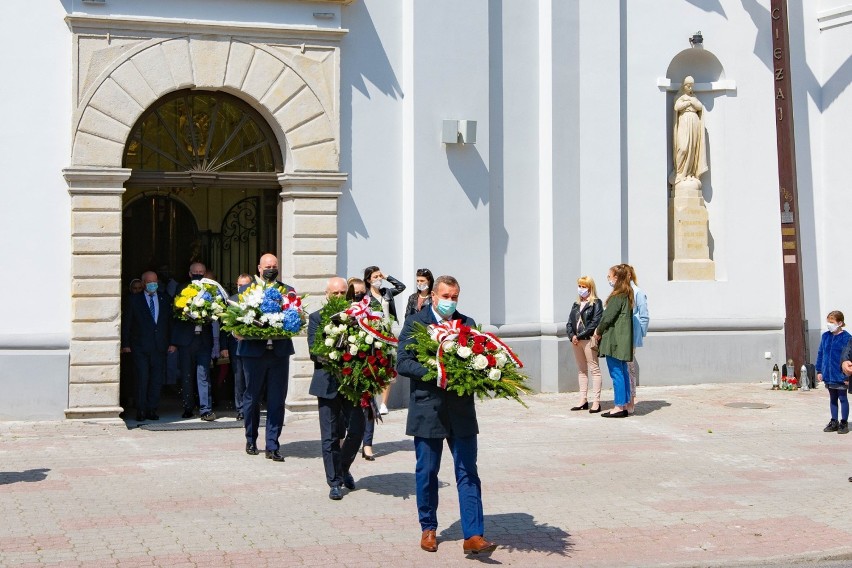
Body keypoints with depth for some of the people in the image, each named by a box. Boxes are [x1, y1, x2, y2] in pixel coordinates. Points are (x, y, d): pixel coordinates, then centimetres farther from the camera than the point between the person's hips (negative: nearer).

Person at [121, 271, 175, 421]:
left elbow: (170, 321, 13)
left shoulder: (164, 299, 12)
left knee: (157, 380, 2)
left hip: (160, 346, 3)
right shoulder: (134, 300, 4)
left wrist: (171, 342, 6)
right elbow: (126, 323, 4)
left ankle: (152, 409, 10)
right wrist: (125, 344, -2)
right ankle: (141, 410, 4)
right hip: (140, 347, -3)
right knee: (142, 379, -4)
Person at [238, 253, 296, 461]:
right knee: (252, 397, 10)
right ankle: (251, 441, 26)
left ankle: (272, 446, 5)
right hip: (254, 350, -1)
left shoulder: (288, 290, 10)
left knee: (277, 401, 0)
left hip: (280, 351, 1)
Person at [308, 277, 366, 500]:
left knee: (357, 430, 1)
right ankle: (335, 481, 14)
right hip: (328, 383, -1)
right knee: (330, 436, 3)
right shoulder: (317, 318, 2)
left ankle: (344, 468, 27)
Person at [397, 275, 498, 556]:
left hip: (461, 410, 2)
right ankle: (428, 529, 25)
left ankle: (473, 536, -1)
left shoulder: (468, 324, 9)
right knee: (427, 473, 10)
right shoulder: (414, 322, -1)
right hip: (427, 409, -2)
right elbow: (402, 363, -8)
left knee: (468, 473, -2)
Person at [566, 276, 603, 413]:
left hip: (589, 339, -7)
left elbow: (595, 323, -13)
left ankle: (596, 402, -6)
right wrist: (572, 336, -6)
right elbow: (569, 322, 14)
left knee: (594, 370, -6)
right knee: (581, 370, 11)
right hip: (576, 340, 7)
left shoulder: (596, 303, -3)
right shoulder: (576, 305, 18)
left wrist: (579, 336, -15)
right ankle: (583, 400, 16)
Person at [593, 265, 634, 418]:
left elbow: (608, 316, -16)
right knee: (623, 372, 12)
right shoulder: (627, 295, 14)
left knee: (617, 373, -5)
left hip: (614, 340, -10)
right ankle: (624, 405, 17)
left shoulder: (617, 296, -15)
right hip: (623, 340, 10)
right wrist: (600, 330, 14)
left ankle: (619, 407, -3)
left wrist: (599, 332, 0)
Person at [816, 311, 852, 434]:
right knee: (832, 398, 14)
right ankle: (834, 422, 23)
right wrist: (819, 371, 8)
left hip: (840, 376, -5)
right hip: (828, 375, 5)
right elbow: (820, 354, 11)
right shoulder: (825, 336, 4)